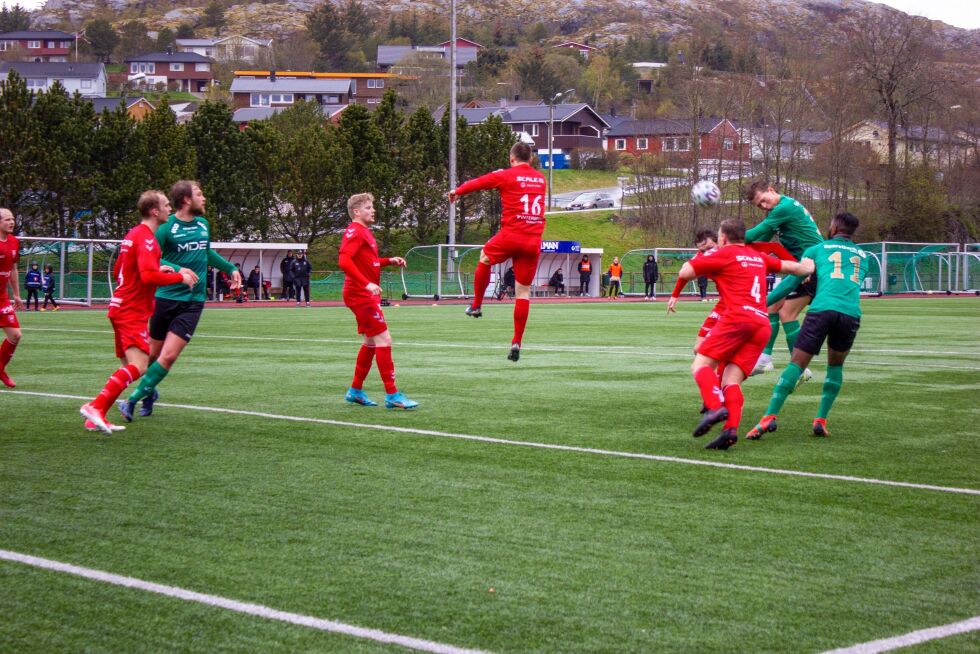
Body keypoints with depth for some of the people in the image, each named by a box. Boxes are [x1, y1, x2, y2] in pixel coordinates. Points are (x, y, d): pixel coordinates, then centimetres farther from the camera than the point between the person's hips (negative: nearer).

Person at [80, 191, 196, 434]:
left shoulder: (132, 234, 16)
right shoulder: (146, 238, -14)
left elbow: (117, 271, 25)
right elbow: (149, 276, -26)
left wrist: (158, 269, 18)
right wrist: (180, 276, -13)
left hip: (120, 306, 10)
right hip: (133, 311, -10)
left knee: (129, 366, 14)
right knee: (139, 366, -19)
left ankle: (96, 418, 11)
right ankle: (95, 406, -27)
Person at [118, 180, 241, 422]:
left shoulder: (203, 224, 10)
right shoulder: (166, 227, -9)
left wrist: (230, 268, 32)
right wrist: (178, 270, -27)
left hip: (193, 302, 3)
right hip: (167, 297, -3)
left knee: (168, 357, -11)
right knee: (153, 354, 9)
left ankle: (133, 400, -3)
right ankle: (149, 392, 36)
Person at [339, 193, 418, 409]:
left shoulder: (365, 232, 18)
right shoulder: (354, 231, -12)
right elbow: (344, 261, -24)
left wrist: (390, 261, 12)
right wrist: (367, 284, -31)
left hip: (367, 295, 11)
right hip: (360, 294, -11)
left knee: (371, 342, 16)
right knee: (383, 339, -12)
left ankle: (355, 391, 25)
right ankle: (392, 395, -12)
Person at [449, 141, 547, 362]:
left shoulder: (505, 176, -1)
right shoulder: (541, 179, 13)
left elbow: (476, 183, 12)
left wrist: (456, 191, 32)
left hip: (510, 236, -3)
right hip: (533, 242, 3)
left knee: (485, 257, 28)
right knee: (523, 292, 4)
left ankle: (476, 306, 30)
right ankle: (517, 342, 2)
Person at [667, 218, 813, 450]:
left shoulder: (722, 254, 7)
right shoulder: (758, 257, 26)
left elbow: (685, 273, 2)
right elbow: (791, 267, 41)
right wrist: (810, 268, 61)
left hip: (737, 318, -6)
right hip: (763, 325, 6)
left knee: (701, 364, -7)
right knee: (731, 380, 1)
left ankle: (715, 407, -34)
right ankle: (731, 428, -22)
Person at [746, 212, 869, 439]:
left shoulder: (817, 249, 20)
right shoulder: (862, 256, 29)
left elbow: (793, 281, 15)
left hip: (822, 308, -2)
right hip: (851, 313, 2)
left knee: (797, 364, -1)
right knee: (836, 365, 23)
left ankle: (770, 416, -14)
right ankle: (821, 420, 12)